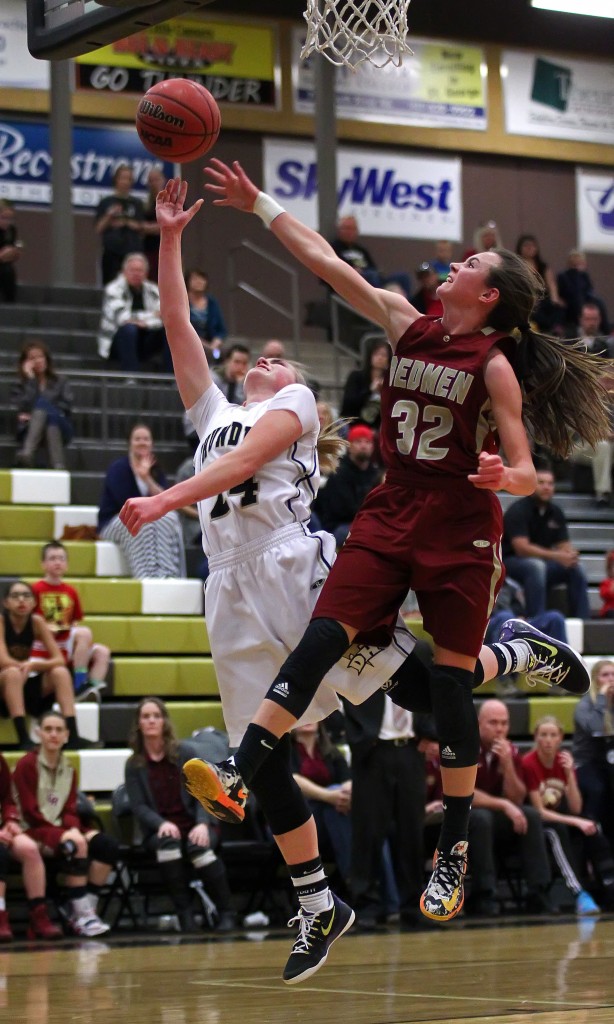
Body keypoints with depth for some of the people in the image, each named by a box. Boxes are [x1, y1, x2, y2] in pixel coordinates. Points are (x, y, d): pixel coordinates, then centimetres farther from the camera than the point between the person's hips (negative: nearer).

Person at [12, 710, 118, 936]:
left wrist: (73, 829, -14)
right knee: (77, 847, -34)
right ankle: (82, 915, -27)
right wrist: (61, 833, -17)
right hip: (35, 832, -7)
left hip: (62, 830, 7)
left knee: (109, 845, -17)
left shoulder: (68, 769, 14)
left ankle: (86, 907, -16)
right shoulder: (26, 765, -5)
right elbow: (30, 812, -10)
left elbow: (70, 810, 9)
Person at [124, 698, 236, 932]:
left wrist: (202, 824, -17)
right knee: (167, 842, -36)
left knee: (198, 847, -35)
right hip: (159, 831, 0)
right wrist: (162, 824, -22)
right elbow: (139, 807, -2)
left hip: (194, 826, 0)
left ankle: (226, 913, -24)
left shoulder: (185, 753, 5)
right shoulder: (134, 765, 5)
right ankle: (184, 913, -33)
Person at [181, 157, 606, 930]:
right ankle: (238, 780, -21)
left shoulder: (495, 367, -8)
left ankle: (454, 853, 7)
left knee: (450, 684, -2)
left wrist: (503, 477, -32)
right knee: (322, 640, -11)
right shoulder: (407, 326, 7)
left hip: (459, 531, -5)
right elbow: (325, 262, 7)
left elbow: (524, 473, -8)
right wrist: (256, 204, 6)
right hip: (390, 516, 5)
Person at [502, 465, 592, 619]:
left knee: (576, 569, -12)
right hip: (510, 562, -7)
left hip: (542, 562, 7)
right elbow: (521, 548, -24)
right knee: (536, 566, -36)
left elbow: (564, 544, 5)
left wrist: (570, 555, -22)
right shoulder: (518, 511, -15)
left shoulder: (556, 512, 6)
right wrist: (556, 556, -32)